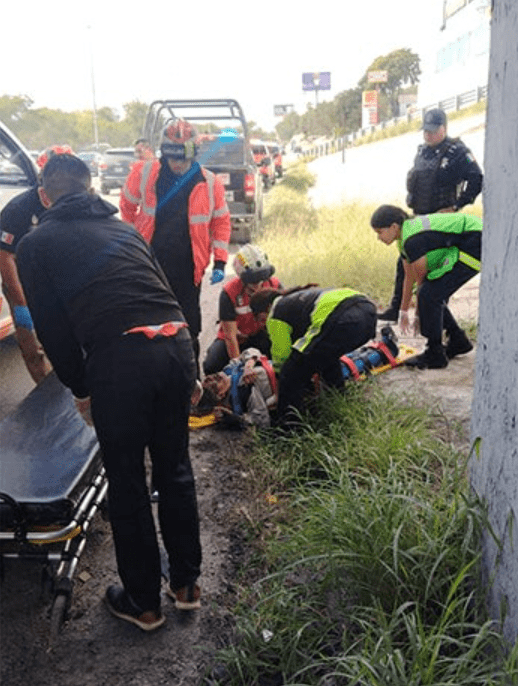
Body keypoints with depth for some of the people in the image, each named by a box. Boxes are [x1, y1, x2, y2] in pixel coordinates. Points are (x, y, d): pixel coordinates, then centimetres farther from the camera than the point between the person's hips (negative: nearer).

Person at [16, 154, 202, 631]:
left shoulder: (36, 244, 12)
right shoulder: (123, 228, 24)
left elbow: (52, 327, 9)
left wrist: (80, 389, 21)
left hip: (117, 359, -4)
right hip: (176, 342, 5)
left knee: (126, 484, 12)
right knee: (175, 469, 19)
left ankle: (143, 602, 29)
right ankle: (186, 583, 35)